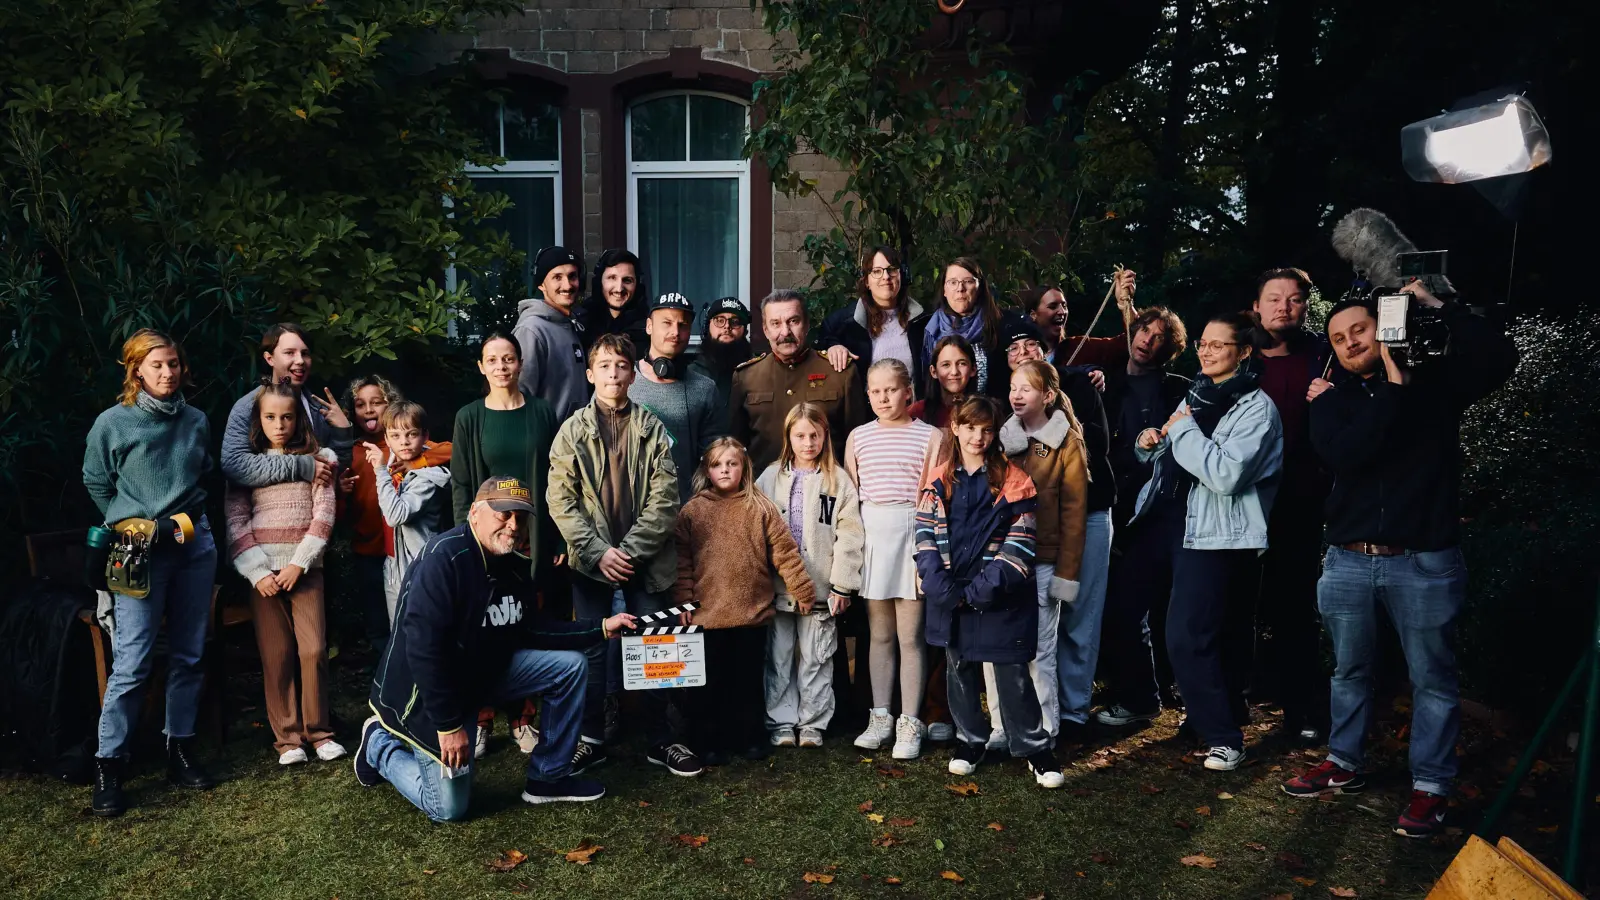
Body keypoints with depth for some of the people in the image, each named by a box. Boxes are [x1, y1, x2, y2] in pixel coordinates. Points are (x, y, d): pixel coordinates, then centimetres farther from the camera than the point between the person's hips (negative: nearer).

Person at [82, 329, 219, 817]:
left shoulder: (196, 421, 7)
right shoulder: (112, 423, -4)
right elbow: (96, 484, 7)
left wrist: (191, 517, 12)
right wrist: (130, 525, 4)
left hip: (195, 543, 4)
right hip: (140, 551, -4)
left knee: (189, 656, 9)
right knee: (131, 662, -8)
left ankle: (181, 749, 21)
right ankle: (108, 765, 3)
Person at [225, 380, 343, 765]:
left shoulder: (318, 458, 4)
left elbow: (323, 516, -2)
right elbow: (235, 522, -1)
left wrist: (299, 563, -10)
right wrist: (257, 571, -10)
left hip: (305, 568, 0)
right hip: (262, 570, 0)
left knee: (314, 650, -4)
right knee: (277, 655, 1)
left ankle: (318, 731, 8)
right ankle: (287, 737, 10)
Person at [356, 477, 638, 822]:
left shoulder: (513, 567, -2)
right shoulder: (443, 558, -29)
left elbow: (531, 629, 5)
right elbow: (423, 649, -32)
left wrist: (601, 627, -3)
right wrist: (449, 725, -28)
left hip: (484, 672, 8)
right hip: (426, 691, -7)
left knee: (569, 665, -3)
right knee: (449, 809, -2)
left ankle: (548, 778, 8)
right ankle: (381, 744, 21)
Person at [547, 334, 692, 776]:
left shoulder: (652, 429, 3)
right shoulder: (572, 431, 3)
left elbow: (664, 498, -3)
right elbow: (561, 500, -3)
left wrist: (630, 550, -12)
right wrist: (598, 552, -12)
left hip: (645, 558, 0)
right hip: (591, 560, 0)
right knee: (592, 649, 6)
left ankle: (660, 739, 17)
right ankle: (591, 739, 19)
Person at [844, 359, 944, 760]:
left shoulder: (929, 436, 1)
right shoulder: (858, 437, 10)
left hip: (913, 532, -3)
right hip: (870, 535, 3)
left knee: (910, 636, 0)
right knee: (879, 634, 11)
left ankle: (910, 723, 9)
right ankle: (880, 717, 21)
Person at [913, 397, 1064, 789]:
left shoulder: (1013, 480, -5)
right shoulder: (939, 480, 4)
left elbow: (1020, 543, -8)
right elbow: (925, 534, 2)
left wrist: (983, 589, -16)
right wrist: (942, 585, -12)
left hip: (999, 597, -3)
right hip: (950, 597, 3)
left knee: (1013, 675, 1)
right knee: (960, 670, 14)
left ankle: (1034, 749, 16)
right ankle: (970, 740, 31)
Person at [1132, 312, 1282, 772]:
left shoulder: (1255, 407, -10)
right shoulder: (1196, 395, 15)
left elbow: (1226, 474, -24)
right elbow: (1172, 461, 27)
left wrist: (1183, 431, -15)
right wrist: (1152, 443, 4)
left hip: (1217, 535, -8)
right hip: (1178, 525, 8)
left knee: (1187, 638, -11)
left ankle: (1224, 737, 2)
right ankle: (1228, 711, 33)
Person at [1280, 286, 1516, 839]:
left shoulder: (1435, 382, 2)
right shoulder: (1332, 401, 7)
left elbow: (1500, 358, -15)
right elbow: (1344, 455, -13)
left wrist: (1438, 309, -16)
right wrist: (1393, 385, -17)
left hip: (1425, 563, -3)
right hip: (1349, 561, 3)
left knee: (1432, 678, 5)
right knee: (1350, 671, 16)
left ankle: (1430, 787, 16)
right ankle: (1344, 764, 31)